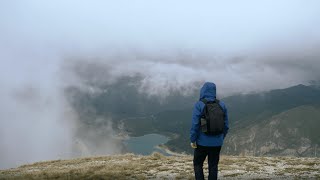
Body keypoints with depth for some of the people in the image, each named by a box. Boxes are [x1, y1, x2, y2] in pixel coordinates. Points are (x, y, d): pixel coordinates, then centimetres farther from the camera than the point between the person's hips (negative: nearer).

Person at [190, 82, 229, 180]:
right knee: (213, 166, 12)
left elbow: (195, 124, -15)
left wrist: (193, 140, -7)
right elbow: (226, 125, 5)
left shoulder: (199, 105, -11)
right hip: (217, 142, 3)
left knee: (198, 164, 13)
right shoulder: (221, 105, 2)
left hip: (202, 142, -3)